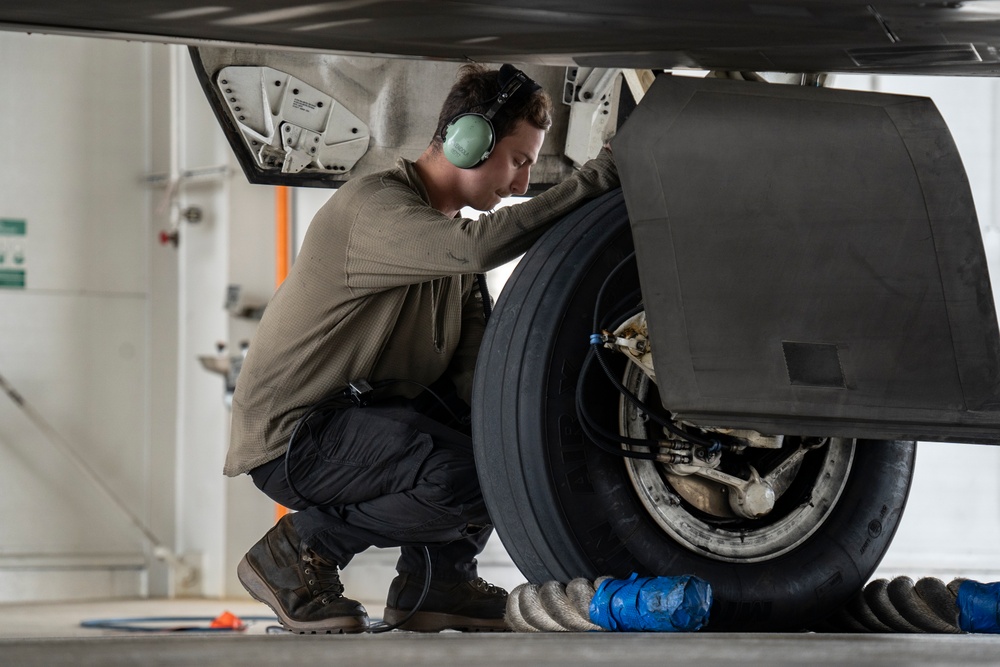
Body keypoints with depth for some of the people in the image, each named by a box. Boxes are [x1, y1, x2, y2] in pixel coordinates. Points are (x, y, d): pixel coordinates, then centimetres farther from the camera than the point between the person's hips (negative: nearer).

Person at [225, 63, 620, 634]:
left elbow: (480, 371, 5)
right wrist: (595, 180, -33)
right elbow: (478, 246, -37)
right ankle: (300, 549, -8)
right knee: (469, 478, -29)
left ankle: (434, 579, 6)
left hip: (370, 415, 10)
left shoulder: (451, 226, 14)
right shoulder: (373, 205, -16)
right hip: (290, 436, -10)